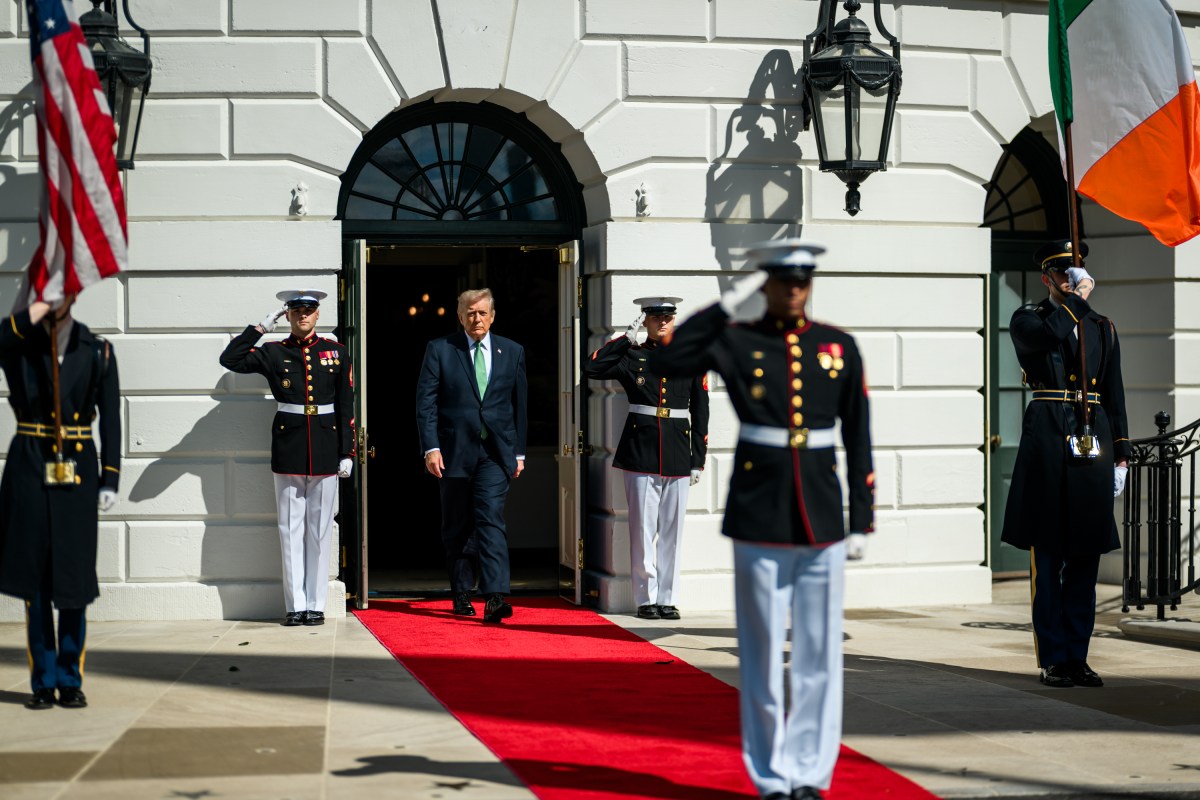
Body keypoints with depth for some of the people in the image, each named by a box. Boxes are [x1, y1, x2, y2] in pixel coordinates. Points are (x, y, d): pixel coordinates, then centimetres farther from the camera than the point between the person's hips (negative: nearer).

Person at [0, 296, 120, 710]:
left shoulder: (97, 351, 5)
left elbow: (111, 418, 4)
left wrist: (110, 479, -1)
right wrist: (36, 313, -21)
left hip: (78, 474, 0)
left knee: (74, 581, 2)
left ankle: (71, 682, 14)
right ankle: (43, 682, 14)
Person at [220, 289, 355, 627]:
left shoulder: (336, 353, 6)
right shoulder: (273, 352, 5)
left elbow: (346, 406, 5)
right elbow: (230, 359, -7)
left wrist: (347, 453, 1)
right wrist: (261, 327, -5)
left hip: (325, 453, 0)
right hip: (288, 451, 0)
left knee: (320, 530, 3)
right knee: (291, 530, 2)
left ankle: (315, 604, 9)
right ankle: (295, 605, 7)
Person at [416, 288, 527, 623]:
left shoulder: (512, 352, 9)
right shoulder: (439, 350, 2)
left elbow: (519, 404, 13)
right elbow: (426, 402, -2)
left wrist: (519, 452, 11)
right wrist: (431, 447, -11)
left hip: (496, 453, 0)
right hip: (454, 452, 0)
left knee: (491, 521, -13)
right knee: (457, 528, 8)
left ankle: (495, 597, -21)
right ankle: (462, 595, 20)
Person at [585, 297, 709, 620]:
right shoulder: (632, 357, 5)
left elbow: (700, 412, 9)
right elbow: (592, 368, -11)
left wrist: (698, 460, 5)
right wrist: (627, 337, -8)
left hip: (678, 457, 2)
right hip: (640, 453, -1)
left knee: (671, 531, 6)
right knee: (643, 529, 1)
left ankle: (667, 599, 13)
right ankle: (646, 599, 8)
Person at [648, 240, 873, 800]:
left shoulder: (840, 347, 6)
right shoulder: (736, 342, 1)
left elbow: (858, 439, 8)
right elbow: (665, 362, -15)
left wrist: (861, 522, 4)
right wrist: (727, 307, -13)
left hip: (821, 517, 2)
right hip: (758, 515, -2)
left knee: (819, 649, 5)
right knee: (763, 650, 5)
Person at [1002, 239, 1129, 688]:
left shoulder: (1102, 329, 17)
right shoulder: (1026, 321, 6)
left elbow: (1114, 396, 16)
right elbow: (1051, 333, -20)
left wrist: (1121, 454, 10)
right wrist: (1078, 297, -6)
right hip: (1047, 443, -4)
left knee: (1085, 560, 5)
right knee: (1047, 560, -2)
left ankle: (1077, 657, 12)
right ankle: (1052, 660, 4)